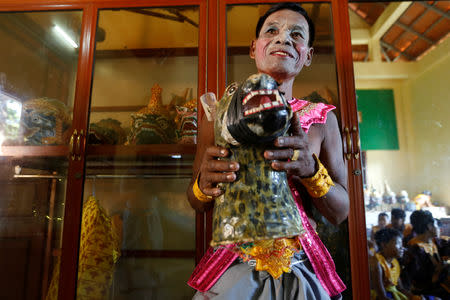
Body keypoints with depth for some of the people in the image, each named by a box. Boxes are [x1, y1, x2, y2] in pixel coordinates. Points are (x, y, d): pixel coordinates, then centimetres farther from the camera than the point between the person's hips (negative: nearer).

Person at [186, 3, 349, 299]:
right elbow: (198, 204, 2)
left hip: (300, 271, 2)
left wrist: (311, 170, -21)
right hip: (232, 271, -1)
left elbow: (340, 213, -2)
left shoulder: (322, 119, -3)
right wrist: (203, 185, -21)